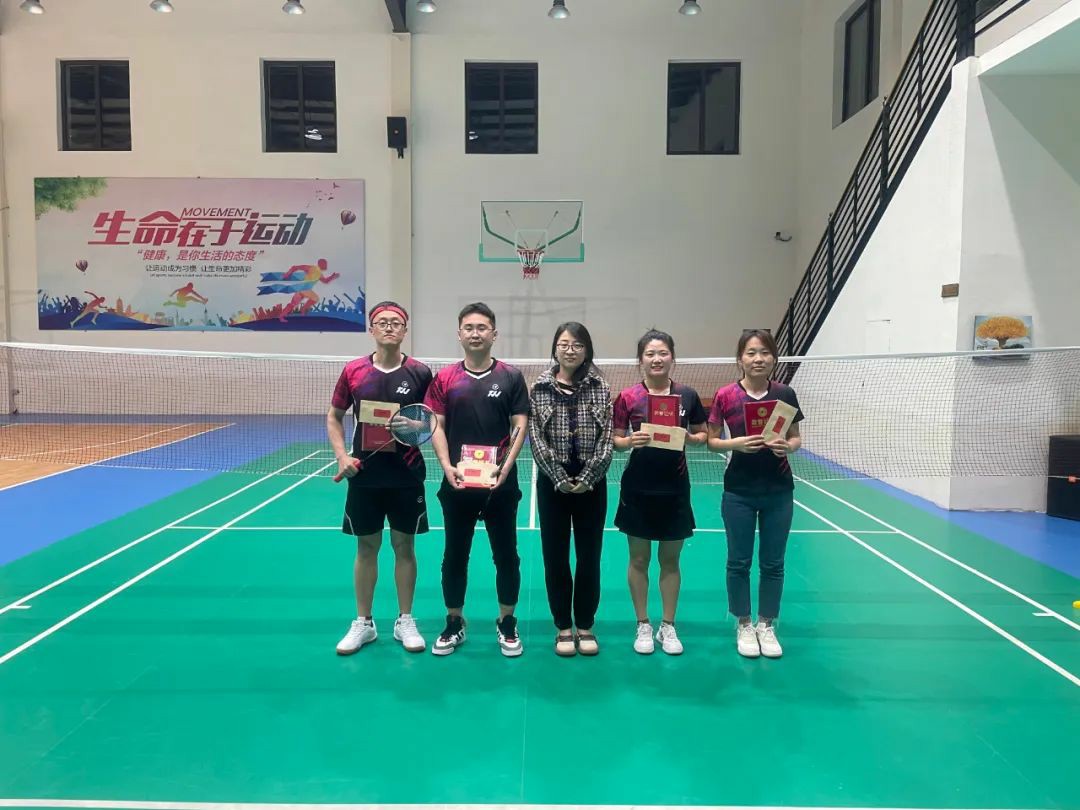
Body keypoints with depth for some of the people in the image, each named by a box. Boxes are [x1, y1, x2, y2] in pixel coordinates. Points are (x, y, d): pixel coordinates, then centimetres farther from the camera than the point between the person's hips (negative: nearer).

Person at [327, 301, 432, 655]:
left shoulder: (419, 372, -3)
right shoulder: (353, 371, 0)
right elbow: (334, 417, 9)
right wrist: (342, 456, -4)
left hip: (406, 475, -1)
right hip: (365, 474, 1)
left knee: (404, 546, 9)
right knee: (366, 547, 10)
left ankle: (405, 621, 23)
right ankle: (363, 622, 24)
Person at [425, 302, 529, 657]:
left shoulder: (511, 377, 0)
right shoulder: (444, 378, 3)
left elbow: (521, 426, -2)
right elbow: (437, 427, 1)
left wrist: (507, 466, -14)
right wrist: (447, 466, -13)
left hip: (500, 484, -1)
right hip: (457, 483, 1)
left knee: (506, 555, 8)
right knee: (455, 555, 11)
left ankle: (507, 624, 25)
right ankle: (454, 623, 27)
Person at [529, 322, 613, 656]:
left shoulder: (600, 387, 1)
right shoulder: (540, 388, -1)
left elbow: (607, 438, -3)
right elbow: (536, 439, -4)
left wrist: (586, 479, -11)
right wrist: (560, 478, -12)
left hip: (591, 483, 0)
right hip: (552, 483, 0)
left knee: (589, 556, 7)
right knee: (555, 556, 6)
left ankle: (586, 627, 22)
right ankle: (564, 627, 20)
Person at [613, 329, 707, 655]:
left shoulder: (687, 395, 0)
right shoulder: (628, 397, -5)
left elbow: (702, 435, 9)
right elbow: (615, 440, 0)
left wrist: (689, 438, -12)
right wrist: (630, 441, -21)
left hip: (675, 487, 1)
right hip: (638, 487, -1)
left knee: (670, 559, 11)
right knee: (639, 559, 8)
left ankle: (668, 626, 24)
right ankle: (643, 625, 23)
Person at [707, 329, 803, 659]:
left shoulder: (785, 394, -2)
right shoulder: (725, 396, -7)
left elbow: (796, 437, 6)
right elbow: (712, 441, -1)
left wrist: (788, 446, -16)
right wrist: (735, 443, -20)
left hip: (778, 490, 2)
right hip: (739, 491, -1)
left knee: (773, 562, 10)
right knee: (739, 561, 8)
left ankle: (767, 626, 27)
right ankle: (744, 626, 25)